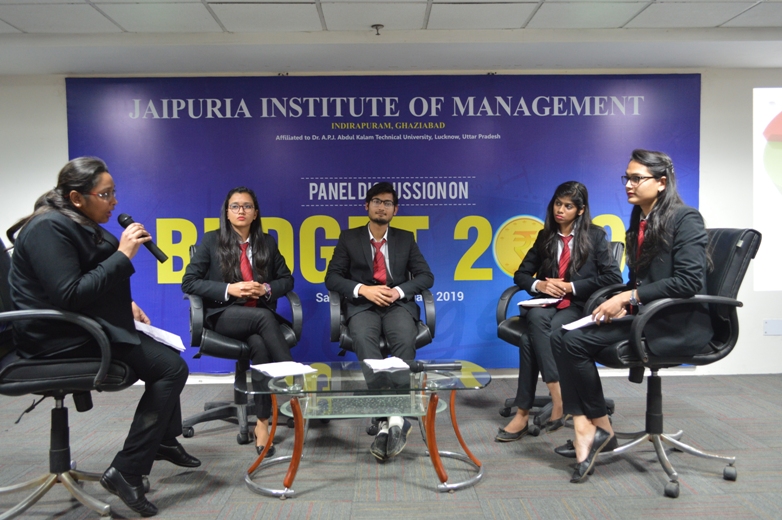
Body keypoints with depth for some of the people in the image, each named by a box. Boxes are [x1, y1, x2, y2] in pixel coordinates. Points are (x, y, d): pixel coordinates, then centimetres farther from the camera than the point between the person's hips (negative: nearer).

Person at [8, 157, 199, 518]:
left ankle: (164, 441, 30)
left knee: (163, 353, 21)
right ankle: (126, 472, -12)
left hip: (82, 325, 11)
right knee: (172, 367, -16)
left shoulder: (77, 223, 12)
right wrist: (123, 256, -25)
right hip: (60, 337, -11)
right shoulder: (49, 228, -18)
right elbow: (70, 296, -27)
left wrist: (126, 304, 8)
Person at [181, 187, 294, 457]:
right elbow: (189, 282, -1)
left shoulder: (267, 242, 12)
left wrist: (266, 289, -8)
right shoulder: (211, 240, 4)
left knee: (259, 345, -35)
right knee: (264, 317, -36)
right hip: (225, 315, -2)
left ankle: (262, 422, -28)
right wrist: (229, 289, -13)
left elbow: (287, 279, 15)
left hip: (261, 316, 2)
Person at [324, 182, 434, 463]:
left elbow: (426, 276, 10)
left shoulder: (406, 238, 16)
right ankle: (393, 418, -37)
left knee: (406, 340, -34)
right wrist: (363, 289, -13)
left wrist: (399, 290, -10)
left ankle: (392, 419, -35)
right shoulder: (349, 237, 12)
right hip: (363, 305, -1)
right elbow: (332, 277, 5)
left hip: (399, 304, 1)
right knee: (364, 340, -36)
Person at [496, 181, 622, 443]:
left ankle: (523, 413, -26)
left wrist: (571, 287, -10)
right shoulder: (545, 236, 16)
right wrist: (538, 284, -7)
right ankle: (558, 396, -33)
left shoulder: (595, 236, 5)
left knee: (530, 339, -31)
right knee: (535, 318, -36)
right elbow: (521, 274, 16)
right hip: (547, 304, 3)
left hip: (578, 306, -3)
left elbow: (613, 277, -4)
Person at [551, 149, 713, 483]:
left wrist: (629, 297, -19)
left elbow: (689, 281, -18)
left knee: (573, 342, -22)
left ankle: (600, 427, -3)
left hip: (679, 323, -8)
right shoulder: (640, 221, 15)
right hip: (644, 316, 8)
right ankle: (584, 426, -15)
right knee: (564, 339, -15)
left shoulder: (685, 219, -8)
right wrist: (622, 303, -4)